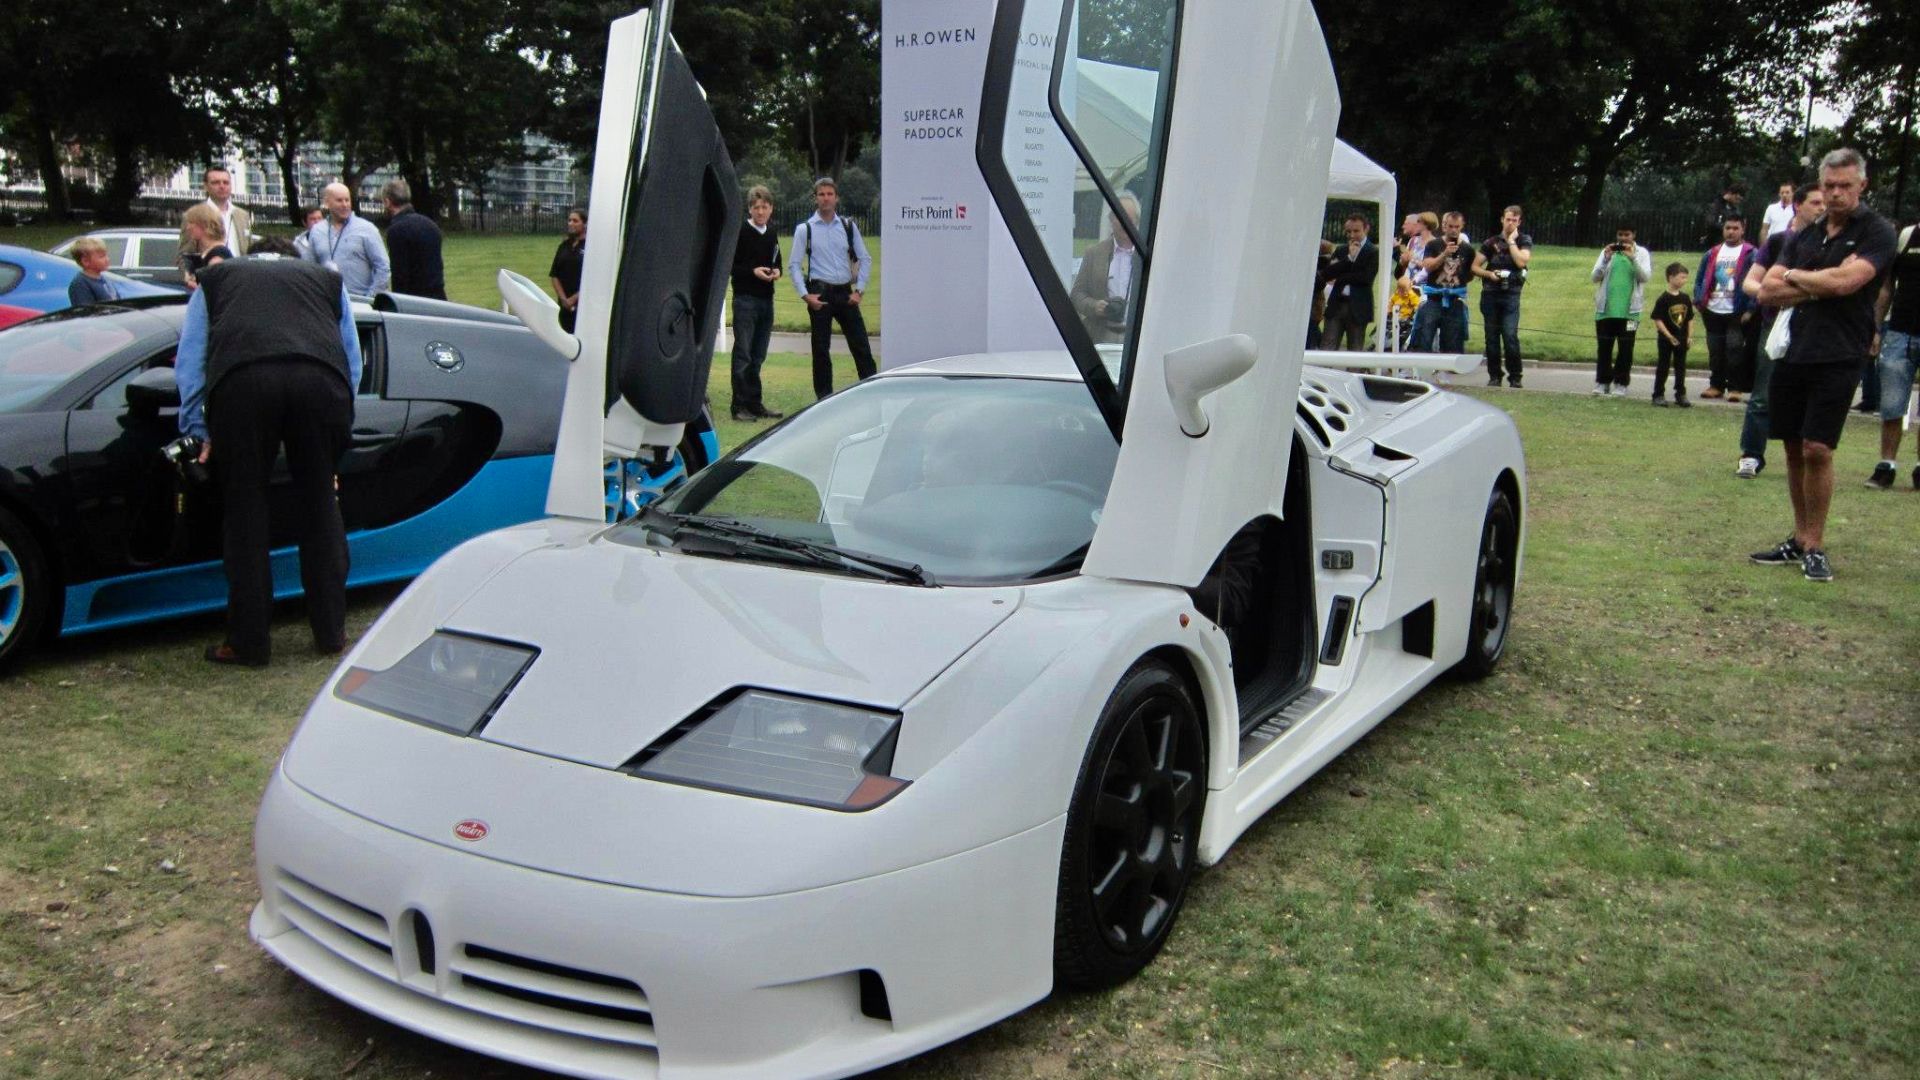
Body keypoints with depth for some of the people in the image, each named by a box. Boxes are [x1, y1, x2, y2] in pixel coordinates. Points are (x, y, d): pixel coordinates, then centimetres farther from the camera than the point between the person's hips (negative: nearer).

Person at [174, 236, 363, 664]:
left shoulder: (215, 278, 34)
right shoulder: (327, 279, 35)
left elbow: (188, 362, 28)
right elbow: (352, 362, 32)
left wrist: (199, 432, 31)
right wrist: (339, 426, 39)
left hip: (242, 381, -1)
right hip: (320, 380, 1)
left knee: (244, 511, 9)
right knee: (320, 506, 14)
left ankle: (249, 643, 15)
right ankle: (331, 632, 21)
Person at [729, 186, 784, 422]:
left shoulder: (772, 234, 14)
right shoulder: (740, 233, -7)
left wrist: (777, 271, 4)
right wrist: (753, 271, -19)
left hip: (766, 300, 7)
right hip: (745, 299, -7)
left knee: (758, 356, 11)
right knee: (743, 354, -6)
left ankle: (754, 404, 18)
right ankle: (740, 406, -3)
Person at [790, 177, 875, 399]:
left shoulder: (848, 226, 8)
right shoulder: (805, 229, 1)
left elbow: (865, 259, 10)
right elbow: (795, 265, 0)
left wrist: (859, 290, 0)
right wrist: (805, 295, -9)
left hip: (845, 293, 2)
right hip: (820, 293, -2)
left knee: (860, 345, 1)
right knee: (821, 349, 3)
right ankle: (824, 398, 12)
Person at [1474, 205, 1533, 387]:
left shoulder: (1524, 240, 6)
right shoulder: (1491, 242, 11)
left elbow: (1521, 261, -11)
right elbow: (1475, 267, 9)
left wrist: (1512, 241, -6)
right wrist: (1488, 273, -9)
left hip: (1511, 294, -3)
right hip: (1490, 294, 3)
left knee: (1510, 335, -15)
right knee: (1492, 337, 5)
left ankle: (1515, 377, -8)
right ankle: (1494, 376, 13)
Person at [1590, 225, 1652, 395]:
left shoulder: (1641, 252, 5)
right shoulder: (1607, 251, 8)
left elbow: (1645, 276, -8)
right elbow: (1595, 277, 2)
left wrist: (1632, 257, -18)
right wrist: (1606, 259, -13)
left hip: (1629, 310, -1)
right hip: (1605, 308, 2)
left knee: (1625, 349, 2)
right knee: (1603, 348, 5)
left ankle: (1620, 384, 7)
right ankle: (1602, 382, 12)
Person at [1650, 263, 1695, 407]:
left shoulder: (1685, 298, 4)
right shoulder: (1664, 299, -12)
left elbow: (1690, 319, 10)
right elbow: (1658, 320, -14)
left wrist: (1689, 336, 4)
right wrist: (1669, 336, -17)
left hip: (1682, 339, 5)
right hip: (1666, 339, -5)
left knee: (1680, 367, 10)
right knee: (1663, 366, 3)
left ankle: (1681, 395, 17)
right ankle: (1658, 395, 10)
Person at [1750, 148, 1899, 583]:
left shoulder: (1876, 233, -2)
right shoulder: (1805, 236, 15)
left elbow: (1846, 281, -18)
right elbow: (1767, 291, 6)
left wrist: (1794, 276, -1)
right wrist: (1821, 286, -7)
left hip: (1837, 359, -5)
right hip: (1792, 354, 6)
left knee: (1817, 450, -10)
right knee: (1794, 449, 8)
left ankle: (1815, 547, 1)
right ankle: (1799, 539, 18)